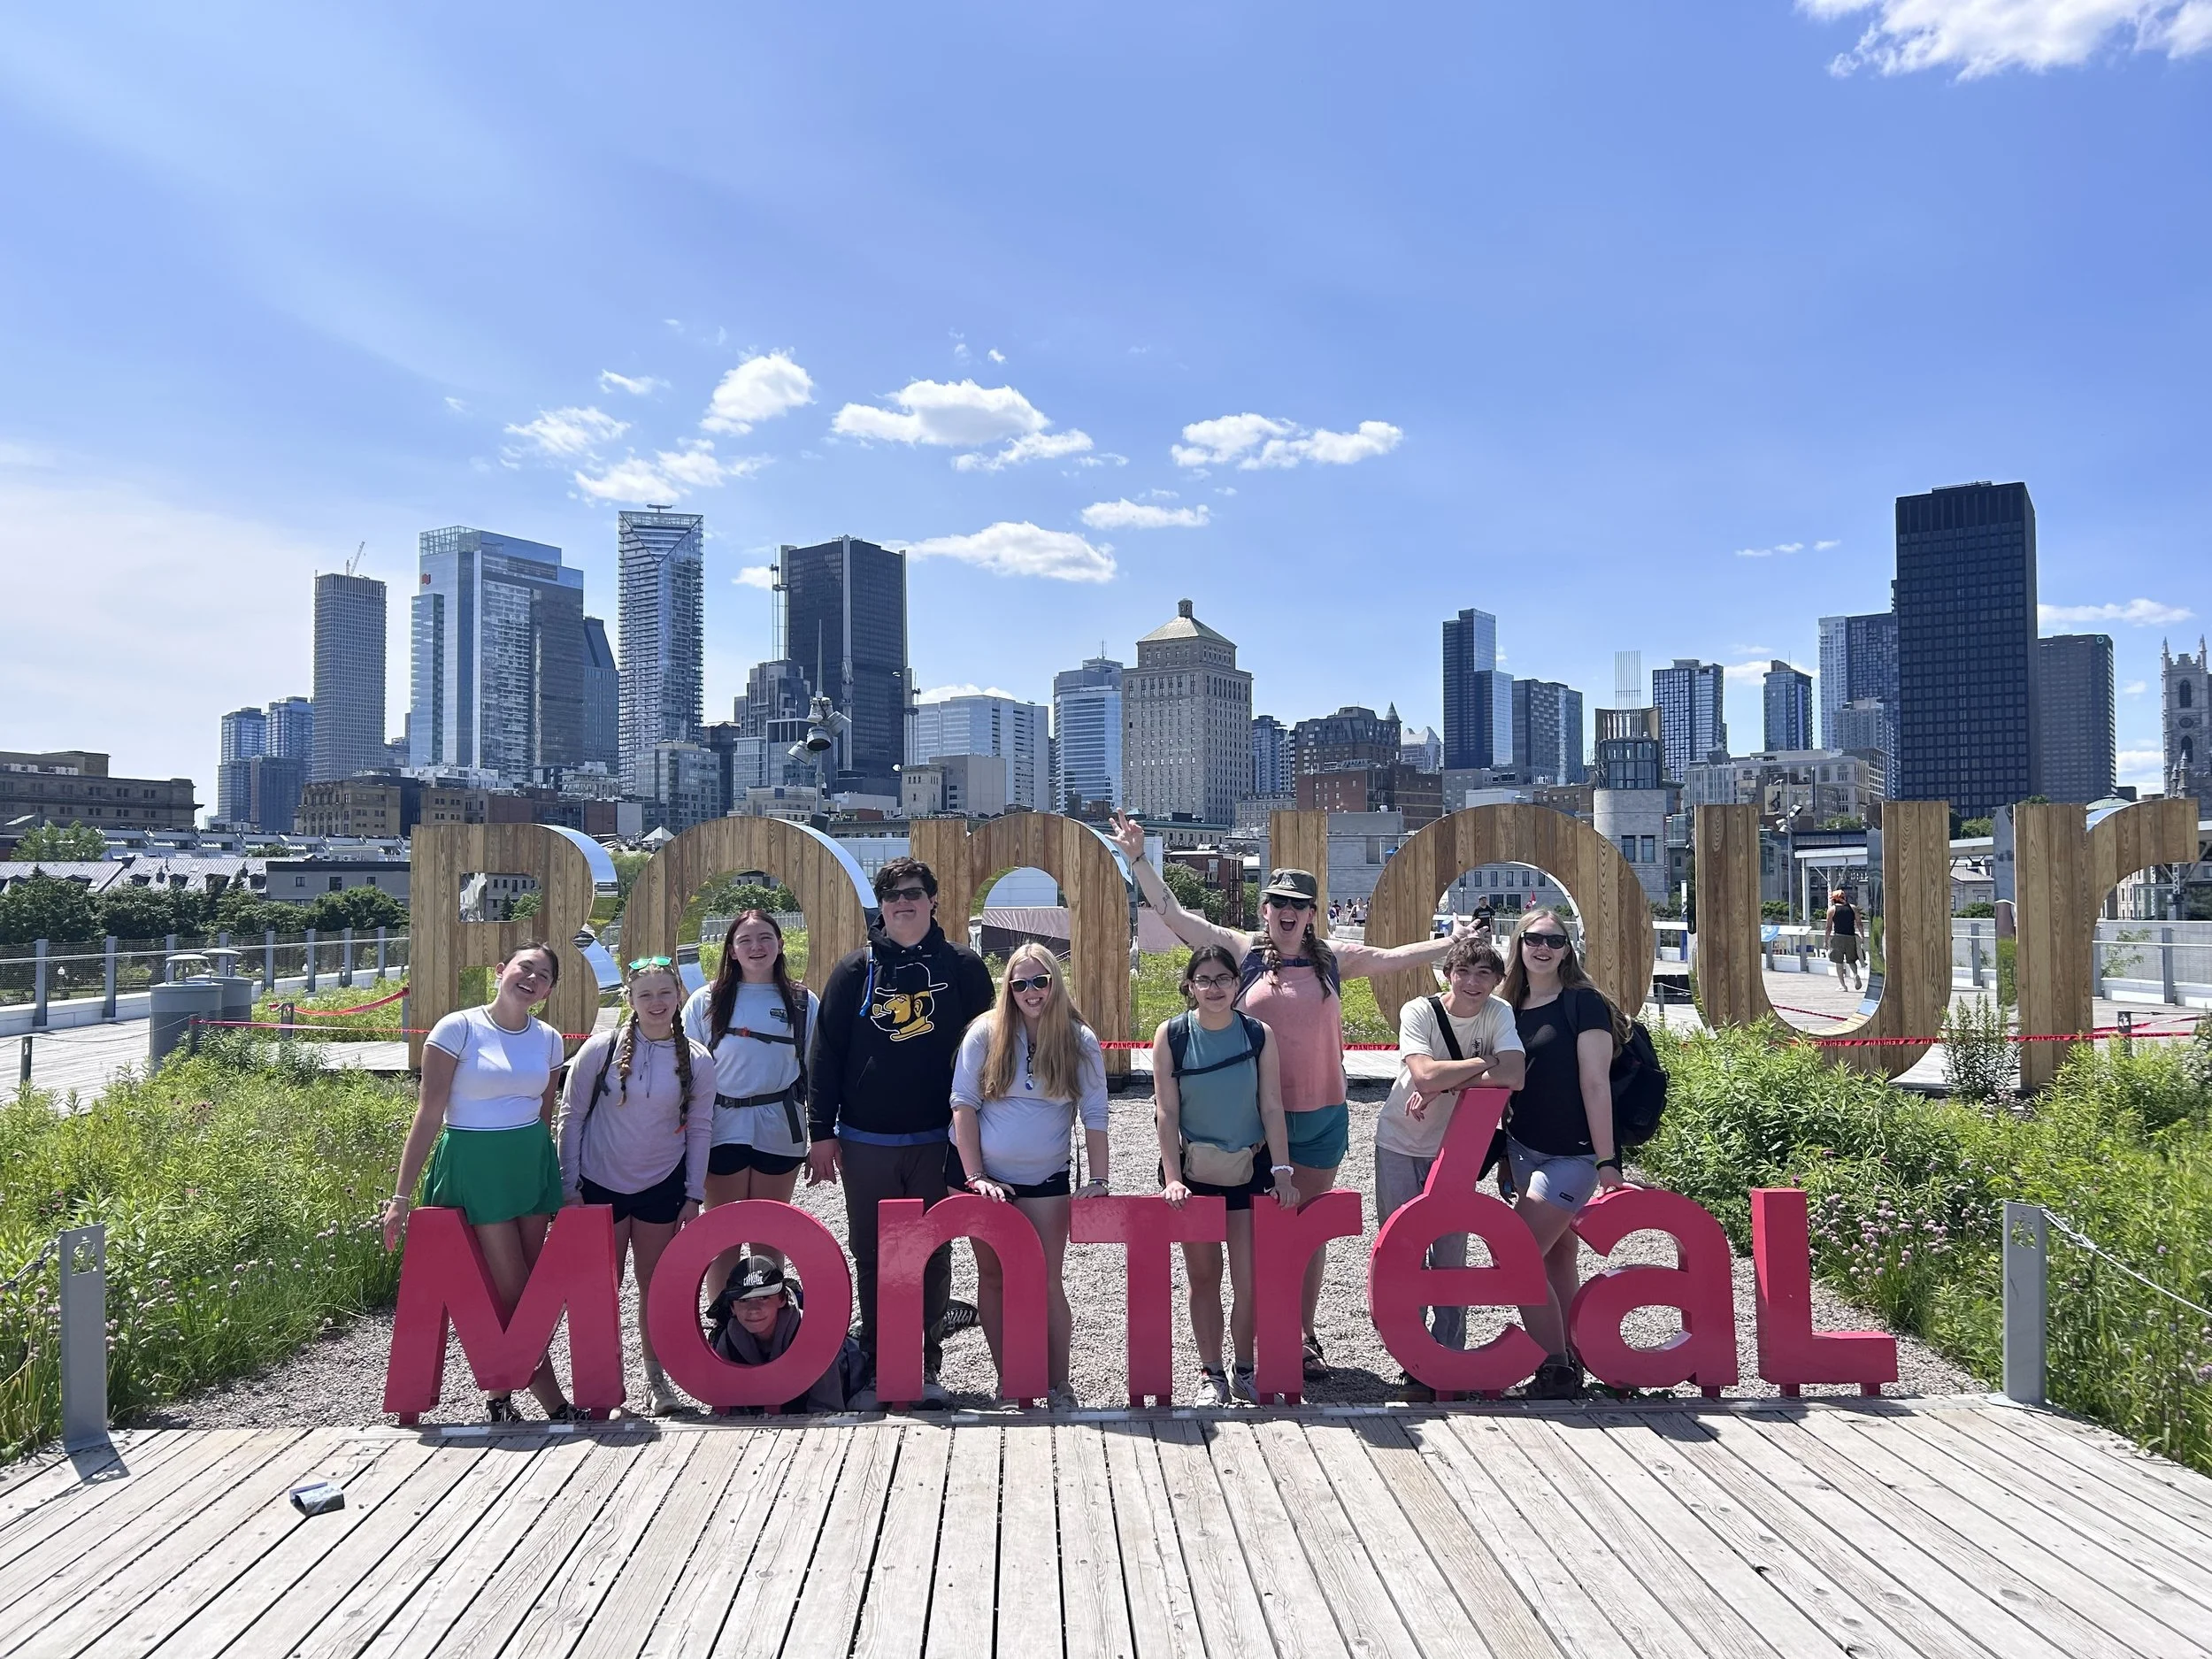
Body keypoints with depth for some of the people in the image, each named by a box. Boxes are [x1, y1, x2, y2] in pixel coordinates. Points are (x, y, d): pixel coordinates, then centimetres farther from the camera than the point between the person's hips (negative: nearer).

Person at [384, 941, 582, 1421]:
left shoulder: (548, 1039, 6)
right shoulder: (458, 1029, -9)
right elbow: (428, 1114, -9)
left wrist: (556, 1178, 16)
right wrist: (401, 1196, -10)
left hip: (532, 1164, 5)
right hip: (473, 1165, -5)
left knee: (520, 1289, 5)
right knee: (515, 1291, -2)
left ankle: (500, 1394, 22)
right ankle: (553, 1403, 9)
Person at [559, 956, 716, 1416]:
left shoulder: (697, 1060, -4)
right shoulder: (601, 1049, -9)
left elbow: (699, 1130, 3)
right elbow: (572, 1118, -3)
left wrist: (693, 1196, 2)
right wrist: (570, 1187, -4)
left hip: (662, 1187, 1)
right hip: (600, 1185, -1)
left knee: (655, 1286, 9)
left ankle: (657, 1381, 23)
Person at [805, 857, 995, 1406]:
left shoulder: (963, 967, 2)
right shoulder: (855, 970, 2)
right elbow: (825, 1052, 3)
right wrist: (822, 1132, -1)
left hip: (939, 1139, 0)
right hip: (865, 1143, 1)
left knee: (933, 1256, 7)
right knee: (871, 1256, 9)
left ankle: (926, 1366, 18)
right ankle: (876, 1364, 22)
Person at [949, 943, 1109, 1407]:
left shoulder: (1081, 1042, -4)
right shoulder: (986, 1033, -6)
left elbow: (1095, 1117, -3)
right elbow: (963, 1104, -7)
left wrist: (1098, 1181, -9)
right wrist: (975, 1176, -11)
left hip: (1044, 1179, 0)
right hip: (982, 1175, 1)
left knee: (1047, 1281, 0)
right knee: (993, 1276, 8)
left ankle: (1060, 1385, 11)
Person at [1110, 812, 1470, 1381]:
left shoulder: (1332, 958, 6)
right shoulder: (1243, 950, -1)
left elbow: (1393, 956, 13)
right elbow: (1174, 915, -4)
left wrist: (1451, 942, 9)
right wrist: (1137, 859, -10)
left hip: (1321, 1116, 2)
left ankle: (1304, 1336, 25)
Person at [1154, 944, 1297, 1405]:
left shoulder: (1259, 1035, -3)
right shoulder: (1171, 1035, -5)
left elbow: (1272, 1107, -3)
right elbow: (1166, 1112, -6)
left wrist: (1282, 1172, -9)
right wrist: (1172, 1178, -12)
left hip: (1249, 1170, 1)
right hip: (1194, 1170, 0)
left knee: (1249, 1280, 1)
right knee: (1203, 1276, 8)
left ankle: (1245, 1372, 20)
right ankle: (1211, 1374, 22)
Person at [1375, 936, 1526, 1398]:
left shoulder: (1499, 1014, -10)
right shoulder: (1419, 1012, -18)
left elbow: (1514, 1076, -25)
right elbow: (1425, 1075, -33)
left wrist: (1445, 1084, -27)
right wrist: (1484, 1061, -21)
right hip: (1401, 1146, -2)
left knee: (1451, 1256, 8)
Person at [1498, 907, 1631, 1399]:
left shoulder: (1583, 1002, -10)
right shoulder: (1511, 1008, 9)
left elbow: (1595, 1084, -13)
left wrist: (1607, 1160, -15)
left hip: (1572, 1156, -7)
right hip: (1525, 1150, 7)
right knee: (1558, 1260, 13)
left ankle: (1556, 1370, 1)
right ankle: (1570, 1367, 22)